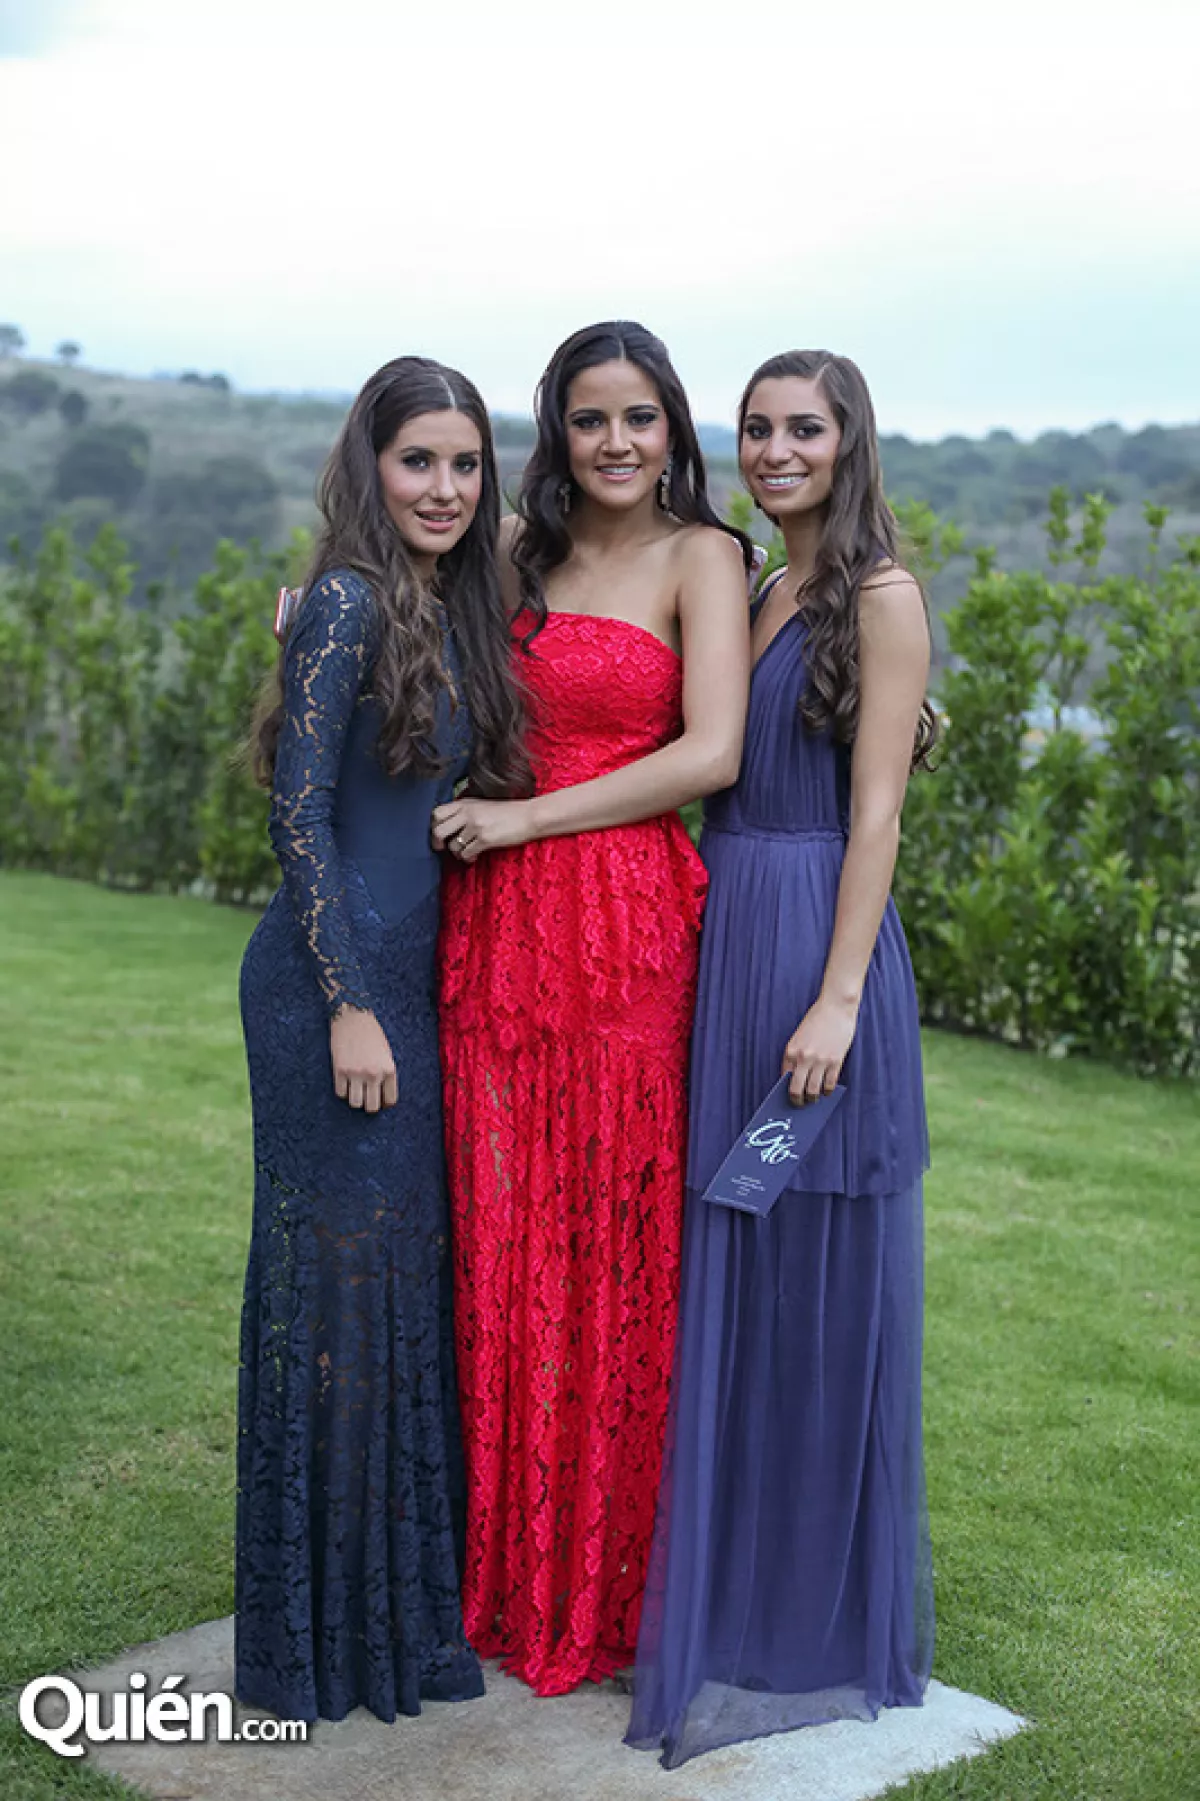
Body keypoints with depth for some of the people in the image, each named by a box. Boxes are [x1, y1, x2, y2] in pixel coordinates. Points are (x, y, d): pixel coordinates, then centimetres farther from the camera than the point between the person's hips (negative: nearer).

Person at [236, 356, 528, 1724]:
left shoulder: (455, 612, 14)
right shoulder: (348, 604, -12)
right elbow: (300, 816, -16)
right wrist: (348, 1005, -17)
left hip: (414, 979, 9)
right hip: (335, 984, -8)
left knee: (416, 1267, 14)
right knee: (339, 1275, 0)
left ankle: (407, 1598, 29)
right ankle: (326, 1629, 15)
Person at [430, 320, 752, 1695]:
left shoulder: (700, 556, -1)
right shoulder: (515, 553, 13)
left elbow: (712, 753, -12)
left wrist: (528, 818, -11)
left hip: (627, 925, -4)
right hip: (495, 928, 5)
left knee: (615, 1245, 2)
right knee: (503, 1237, 7)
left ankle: (609, 1583, 18)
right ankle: (507, 1571, 22)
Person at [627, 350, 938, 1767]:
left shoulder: (882, 598, -6)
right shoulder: (751, 599, 16)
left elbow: (876, 814, -12)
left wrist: (836, 999, -18)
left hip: (817, 949, -7)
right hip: (720, 947, 7)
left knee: (818, 1289, 2)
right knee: (723, 1283, 13)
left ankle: (821, 1629, 17)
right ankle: (727, 1598, 27)